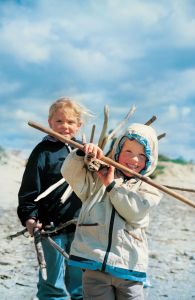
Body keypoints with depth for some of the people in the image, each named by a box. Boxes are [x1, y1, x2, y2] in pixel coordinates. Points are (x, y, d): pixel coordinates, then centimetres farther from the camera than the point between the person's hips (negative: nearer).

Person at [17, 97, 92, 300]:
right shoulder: (44, 151, -6)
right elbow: (29, 189, -8)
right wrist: (29, 218, -17)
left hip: (81, 226, 5)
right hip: (52, 226, -5)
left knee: (79, 279, 14)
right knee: (54, 283, 3)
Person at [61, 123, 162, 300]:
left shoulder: (148, 189, 9)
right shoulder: (97, 177, 11)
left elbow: (134, 212, -8)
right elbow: (70, 173, -1)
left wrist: (112, 185, -8)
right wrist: (82, 154, -19)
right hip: (95, 264, 0)